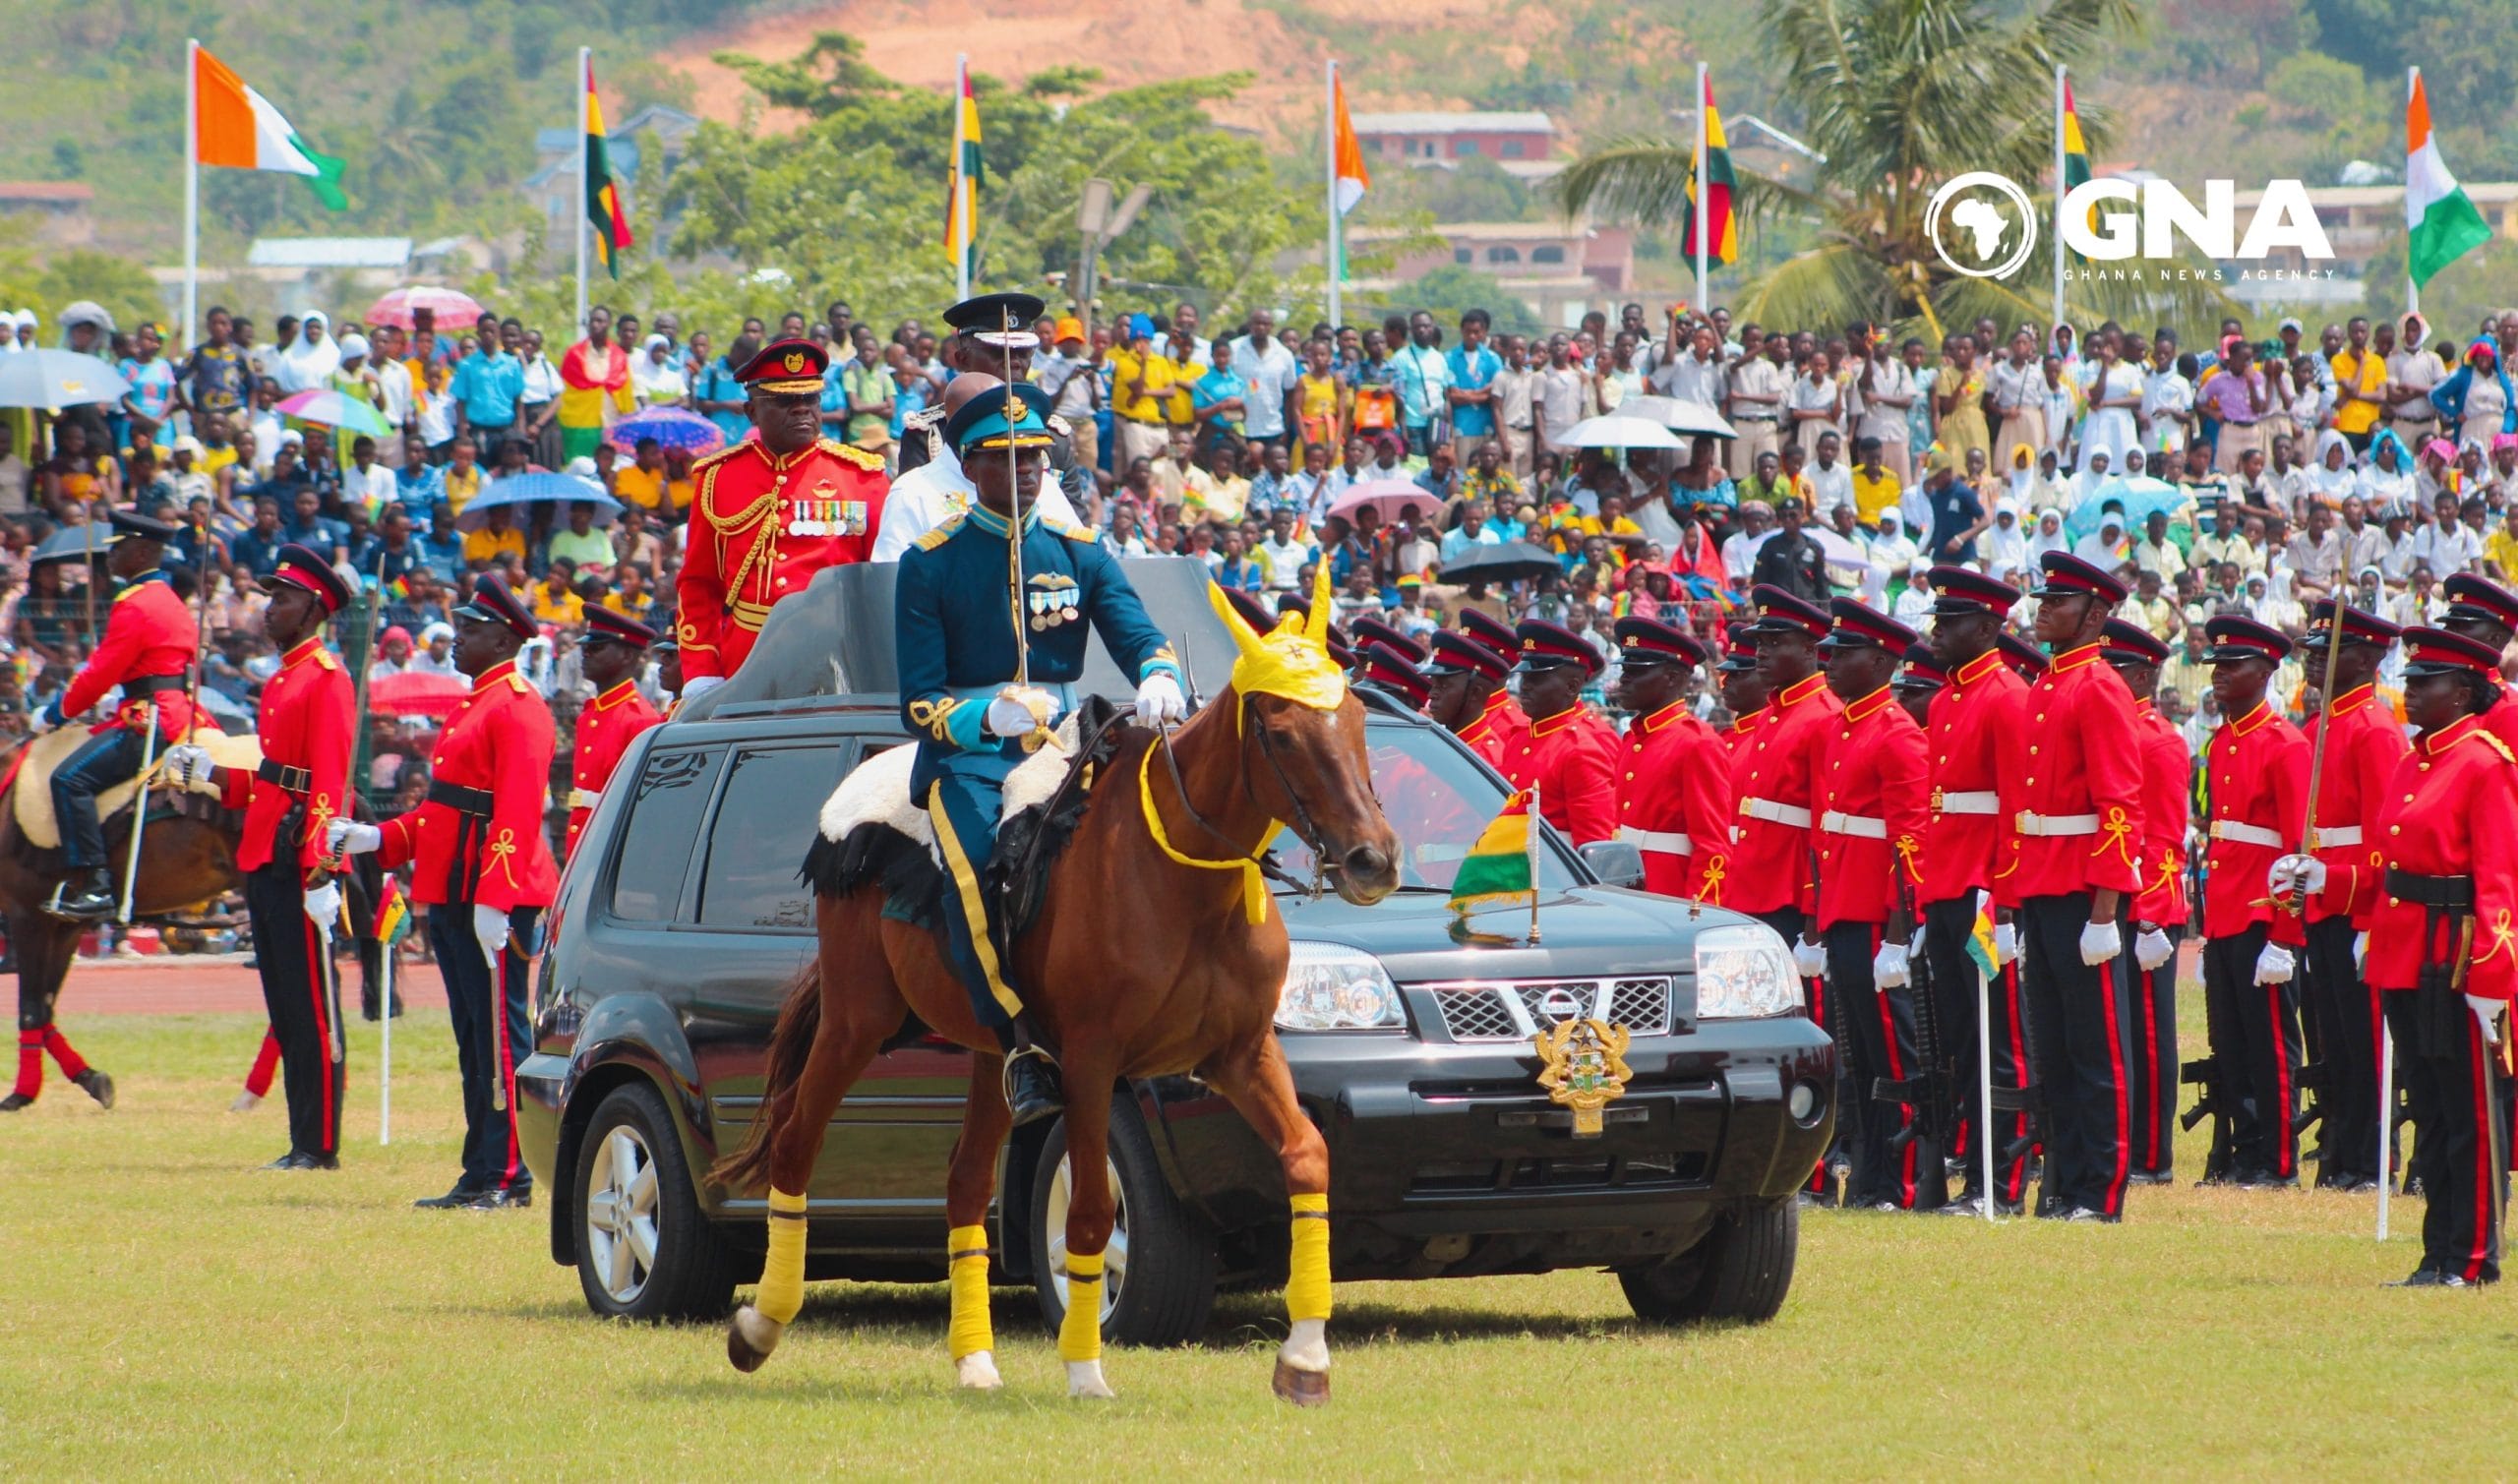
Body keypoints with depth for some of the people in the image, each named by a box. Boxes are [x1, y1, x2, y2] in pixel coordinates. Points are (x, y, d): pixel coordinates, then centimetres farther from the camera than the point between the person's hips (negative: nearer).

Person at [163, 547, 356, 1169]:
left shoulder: (326, 680, -10)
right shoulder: (280, 682, 19)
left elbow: (329, 784, -17)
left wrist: (319, 871, -23)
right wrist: (209, 773, 11)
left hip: (298, 863, -10)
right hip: (265, 861, 10)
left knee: (312, 1007, -6)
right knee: (285, 1012, 10)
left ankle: (320, 1145, -4)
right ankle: (303, 1141, 14)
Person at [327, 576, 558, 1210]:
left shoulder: (517, 708, -11)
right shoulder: (472, 706, 20)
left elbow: (518, 812, -20)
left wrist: (494, 897, -27)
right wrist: (377, 839, 13)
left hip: (493, 900, -10)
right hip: (451, 894, 10)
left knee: (499, 1037, -7)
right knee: (474, 1039, 11)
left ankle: (508, 1178, -6)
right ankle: (481, 1175, 15)